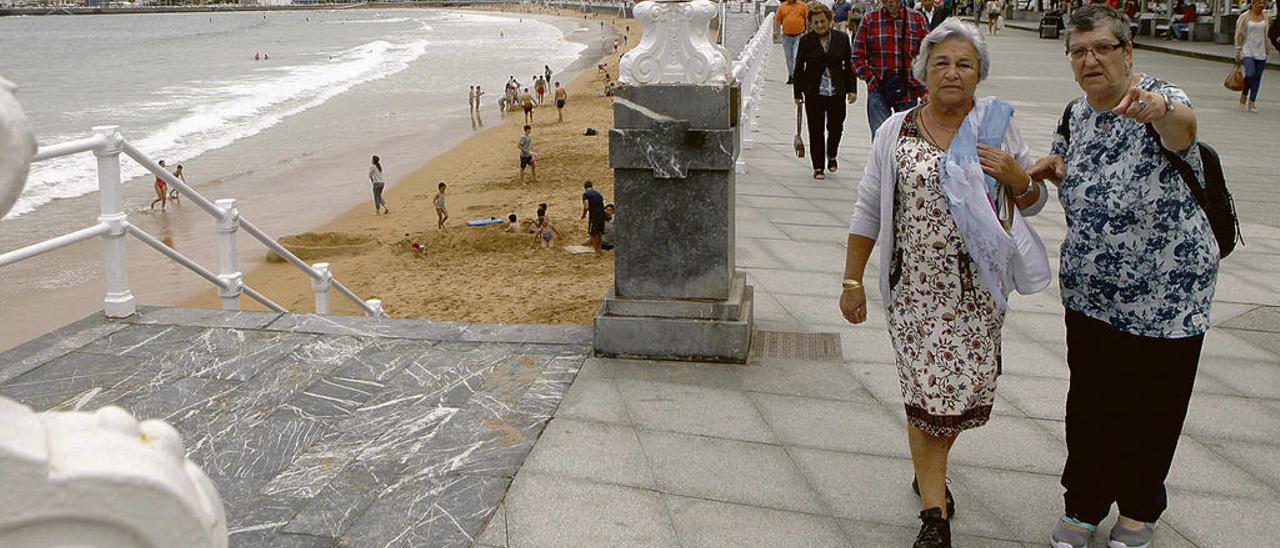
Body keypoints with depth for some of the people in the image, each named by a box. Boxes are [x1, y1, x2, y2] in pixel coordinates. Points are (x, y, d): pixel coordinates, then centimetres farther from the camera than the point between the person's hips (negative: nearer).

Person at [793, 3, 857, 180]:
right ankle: (818, 167, 13)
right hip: (814, 94, -1)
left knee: (836, 127, 4)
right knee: (816, 131, 2)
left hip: (836, 92, 1)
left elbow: (849, 65, 7)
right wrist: (797, 93, 3)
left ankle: (831, 155, 34)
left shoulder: (842, 38, 4)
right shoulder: (806, 41, -1)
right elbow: (799, 69, 4)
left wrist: (852, 89, 2)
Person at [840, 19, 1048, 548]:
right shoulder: (897, 130, 1)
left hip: (978, 287, 2)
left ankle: (930, 467, 39)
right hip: (916, 285, -1)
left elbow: (1034, 202, 9)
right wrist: (852, 280, 2)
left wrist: (1015, 176, -13)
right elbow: (868, 210, 4)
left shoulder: (997, 125, 4)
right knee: (927, 390, -3)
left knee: (966, 389, 7)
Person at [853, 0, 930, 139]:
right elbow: (858, 56, 4)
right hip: (878, 88, -1)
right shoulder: (870, 20, 3)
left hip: (908, 89, 1)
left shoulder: (918, 19, 6)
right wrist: (871, 80, -6)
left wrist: (922, 87, -2)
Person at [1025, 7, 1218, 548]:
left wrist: (1160, 110, -66)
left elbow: (1182, 128, -43)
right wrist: (1053, 167, -4)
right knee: (1089, 402, 14)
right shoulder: (1075, 114, 2)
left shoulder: (1160, 100, -18)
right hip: (1090, 289, 5)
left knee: (1152, 407, 11)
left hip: (1165, 294, -5)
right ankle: (1083, 504, 34)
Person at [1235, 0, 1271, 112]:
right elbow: (1239, 35, -1)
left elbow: (1266, 35, 16)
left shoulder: (1265, 18, 9)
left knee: (1257, 77, 2)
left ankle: (1252, 102, 11)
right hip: (1247, 51, -4)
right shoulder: (1244, 17, -2)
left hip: (1261, 53, 4)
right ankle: (1244, 95, 10)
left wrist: (1267, 51, 12)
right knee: (1250, 75, -18)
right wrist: (1238, 52, -4)